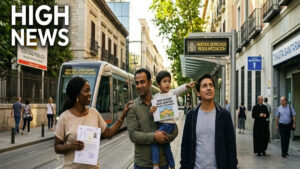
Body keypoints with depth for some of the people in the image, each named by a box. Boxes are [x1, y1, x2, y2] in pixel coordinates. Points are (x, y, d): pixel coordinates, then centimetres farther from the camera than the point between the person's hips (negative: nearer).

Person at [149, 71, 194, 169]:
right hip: (159, 124, 5)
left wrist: (187, 86, -43)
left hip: (169, 124, -5)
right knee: (166, 146, 13)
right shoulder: (156, 96, 9)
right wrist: (151, 112, -14)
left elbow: (180, 89, -22)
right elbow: (153, 113, 10)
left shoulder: (172, 93, -1)